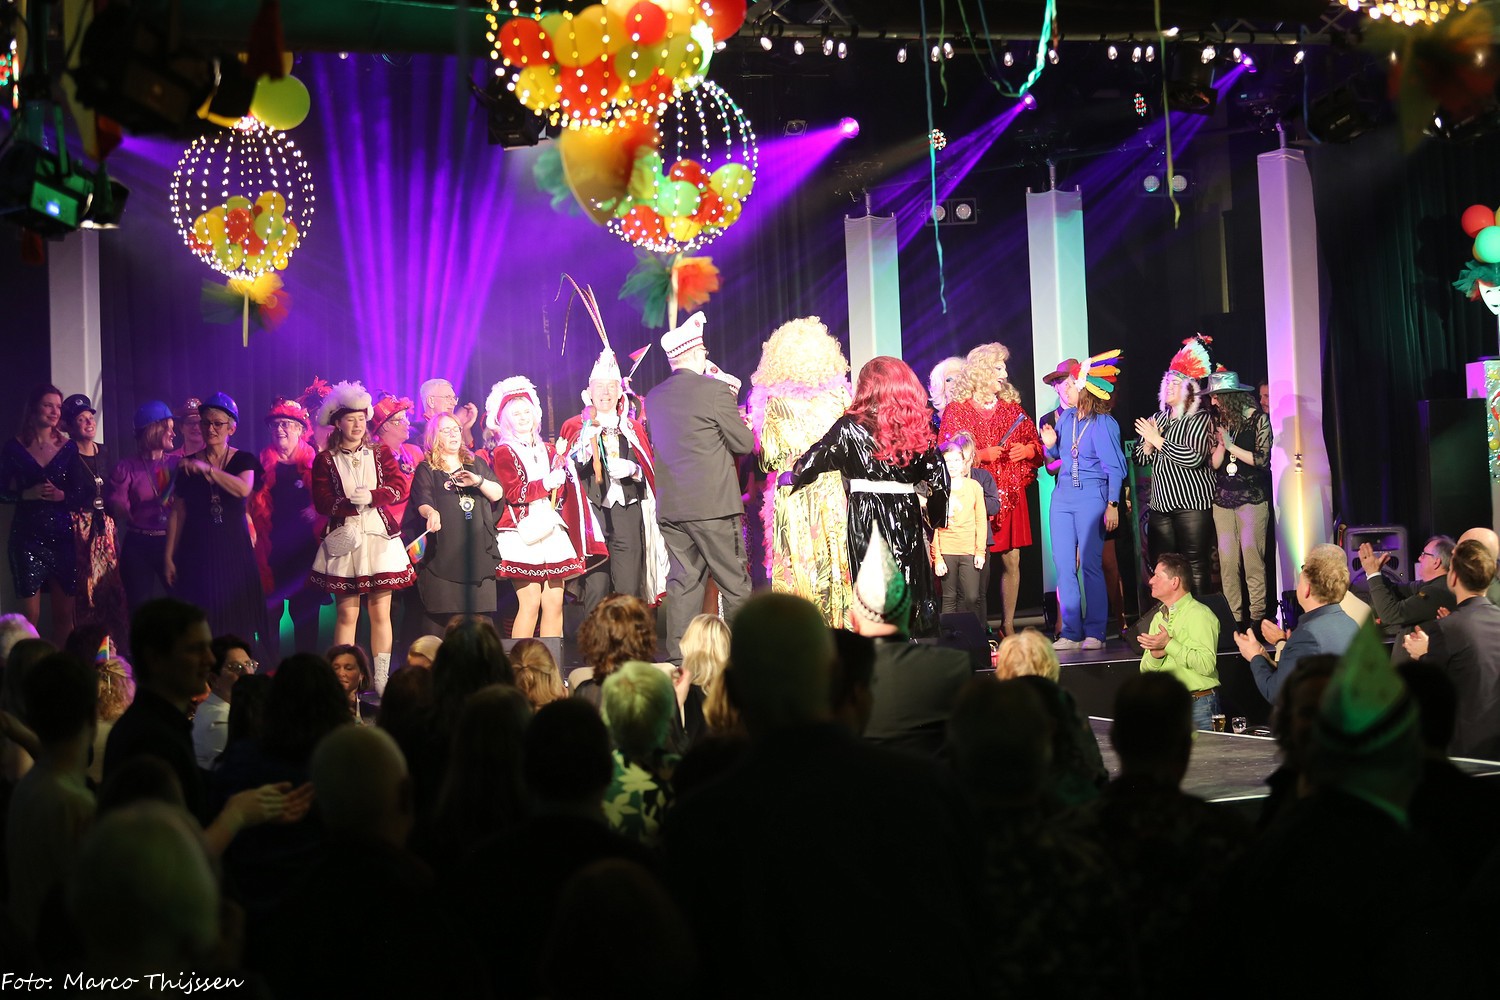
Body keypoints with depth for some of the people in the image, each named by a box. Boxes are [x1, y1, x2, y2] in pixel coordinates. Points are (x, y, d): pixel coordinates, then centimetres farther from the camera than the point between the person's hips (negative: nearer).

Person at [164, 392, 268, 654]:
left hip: (234, 550, -1)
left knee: (236, 623, -1)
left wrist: (206, 468, -24)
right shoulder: (187, 465, 6)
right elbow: (178, 513, 6)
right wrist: (169, 556, 3)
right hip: (197, 552, 1)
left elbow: (244, 488, -20)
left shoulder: (243, 460, 2)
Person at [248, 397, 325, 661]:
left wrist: (317, 511, -11)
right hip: (270, 547, 0)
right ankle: (271, 663, 8)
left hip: (304, 547, 0)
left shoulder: (313, 463, 6)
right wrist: (253, 531, -5)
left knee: (305, 609, 3)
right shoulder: (263, 463, 7)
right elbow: (250, 503, 8)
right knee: (270, 609, 0)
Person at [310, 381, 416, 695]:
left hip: (380, 539, 2)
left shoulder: (380, 453, 11)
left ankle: (381, 681, 5)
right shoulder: (324, 460, 6)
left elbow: (400, 488, 0)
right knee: (347, 614, -3)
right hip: (344, 539, -1)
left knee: (381, 612, 0)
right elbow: (322, 503, -3)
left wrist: (371, 497, -15)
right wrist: (353, 504, -14)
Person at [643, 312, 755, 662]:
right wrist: (734, 411, 15)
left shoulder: (654, 397, 8)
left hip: (671, 507, 6)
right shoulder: (716, 390, -10)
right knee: (734, 582, 2)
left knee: (683, 581, 9)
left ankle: (679, 657, 8)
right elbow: (744, 444, -6)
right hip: (713, 504, -5)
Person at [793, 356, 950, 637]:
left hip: (865, 519, -3)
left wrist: (794, 476, 21)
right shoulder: (920, 427, 2)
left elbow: (810, 463, 0)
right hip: (908, 519, 3)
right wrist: (934, 515, 15)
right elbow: (939, 478, 2)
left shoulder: (850, 426, -5)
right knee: (913, 592, 10)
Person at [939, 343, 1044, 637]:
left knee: (1012, 560, 3)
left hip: (1010, 496, 4)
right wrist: (981, 455, -15)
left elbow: (1036, 443, 19)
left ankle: (1008, 625, 12)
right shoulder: (957, 410, 0)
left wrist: (1028, 450, -3)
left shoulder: (1012, 408, 13)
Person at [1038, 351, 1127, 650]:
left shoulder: (1103, 423, -11)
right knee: (1064, 565, 4)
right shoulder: (1065, 417, 8)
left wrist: (1112, 505, -13)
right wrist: (1050, 444, -1)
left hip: (1091, 497, -7)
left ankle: (1095, 633, 3)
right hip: (1063, 496, 7)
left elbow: (1115, 467, -9)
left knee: (1091, 564, -4)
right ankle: (1071, 633, 9)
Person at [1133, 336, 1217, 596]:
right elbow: (1140, 458, 16)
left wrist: (1158, 440, -14)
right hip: (1160, 505, 7)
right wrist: (1148, 442, -6)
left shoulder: (1200, 419, -4)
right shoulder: (1158, 419, 16)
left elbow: (1195, 458, -19)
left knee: (1196, 566, -7)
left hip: (1192, 504, -6)